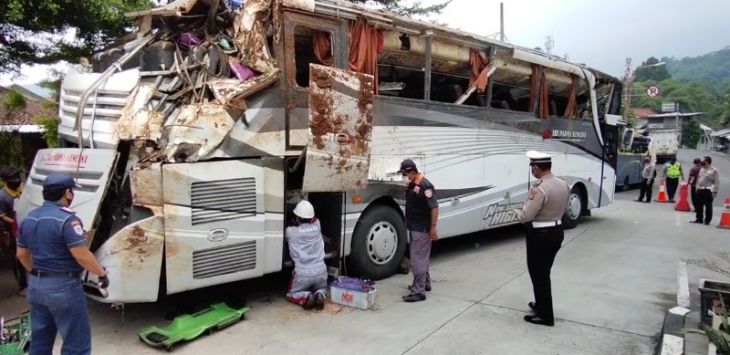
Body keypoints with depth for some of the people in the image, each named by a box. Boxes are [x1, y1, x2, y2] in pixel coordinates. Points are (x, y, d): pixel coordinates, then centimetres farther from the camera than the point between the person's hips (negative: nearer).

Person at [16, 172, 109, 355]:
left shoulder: (28, 218, 7)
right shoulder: (66, 219, -19)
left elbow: (22, 253, 17)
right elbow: (82, 256, -22)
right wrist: (102, 273, -8)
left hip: (36, 285, 9)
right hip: (63, 286, -9)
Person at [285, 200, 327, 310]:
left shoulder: (290, 232, -6)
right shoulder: (317, 226, 4)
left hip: (302, 273, -3)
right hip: (320, 271, 3)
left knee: (291, 294, 24)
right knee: (322, 289, 33)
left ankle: (306, 297, -8)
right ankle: (320, 295, -2)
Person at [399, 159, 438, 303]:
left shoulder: (425, 186, -21)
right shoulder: (412, 185, 9)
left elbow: (434, 207, -23)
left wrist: (433, 227, -23)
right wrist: (408, 223, 20)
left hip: (422, 230, -10)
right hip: (414, 228, 10)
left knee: (417, 259, -7)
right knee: (422, 257, 21)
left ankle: (418, 291, -3)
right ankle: (425, 283, 34)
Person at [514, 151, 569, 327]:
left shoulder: (539, 189, -25)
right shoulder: (563, 185, 3)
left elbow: (525, 217, -22)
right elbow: (560, 209, 12)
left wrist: (517, 212, -3)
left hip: (540, 236, -9)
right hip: (557, 231, 9)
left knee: (538, 274, 5)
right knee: (544, 273, 22)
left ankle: (545, 315, 13)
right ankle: (541, 304, 36)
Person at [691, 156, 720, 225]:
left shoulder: (714, 170, -8)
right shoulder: (702, 169, 15)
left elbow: (716, 182, -11)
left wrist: (715, 192, -15)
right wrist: (697, 187, 19)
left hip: (708, 191, -7)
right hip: (700, 190, 7)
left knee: (708, 206, -1)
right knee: (699, 206, 10)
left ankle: (707, 220, 7)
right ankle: (699, 219, 19)